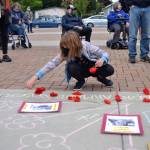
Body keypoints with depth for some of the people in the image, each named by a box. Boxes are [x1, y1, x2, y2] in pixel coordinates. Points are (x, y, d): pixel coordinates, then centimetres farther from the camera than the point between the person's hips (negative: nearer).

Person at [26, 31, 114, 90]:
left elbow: (104, 54, -19)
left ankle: (100, 78, 9)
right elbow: (52, 64, -30)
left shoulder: (87, 46, -28)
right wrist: (35, 77, -39)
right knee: (72, 67, -34)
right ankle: (81, 81, -2)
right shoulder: (65, 53, -23)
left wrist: (102, 60, -45)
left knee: (110, 70, -27)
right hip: (81, 70, 1)